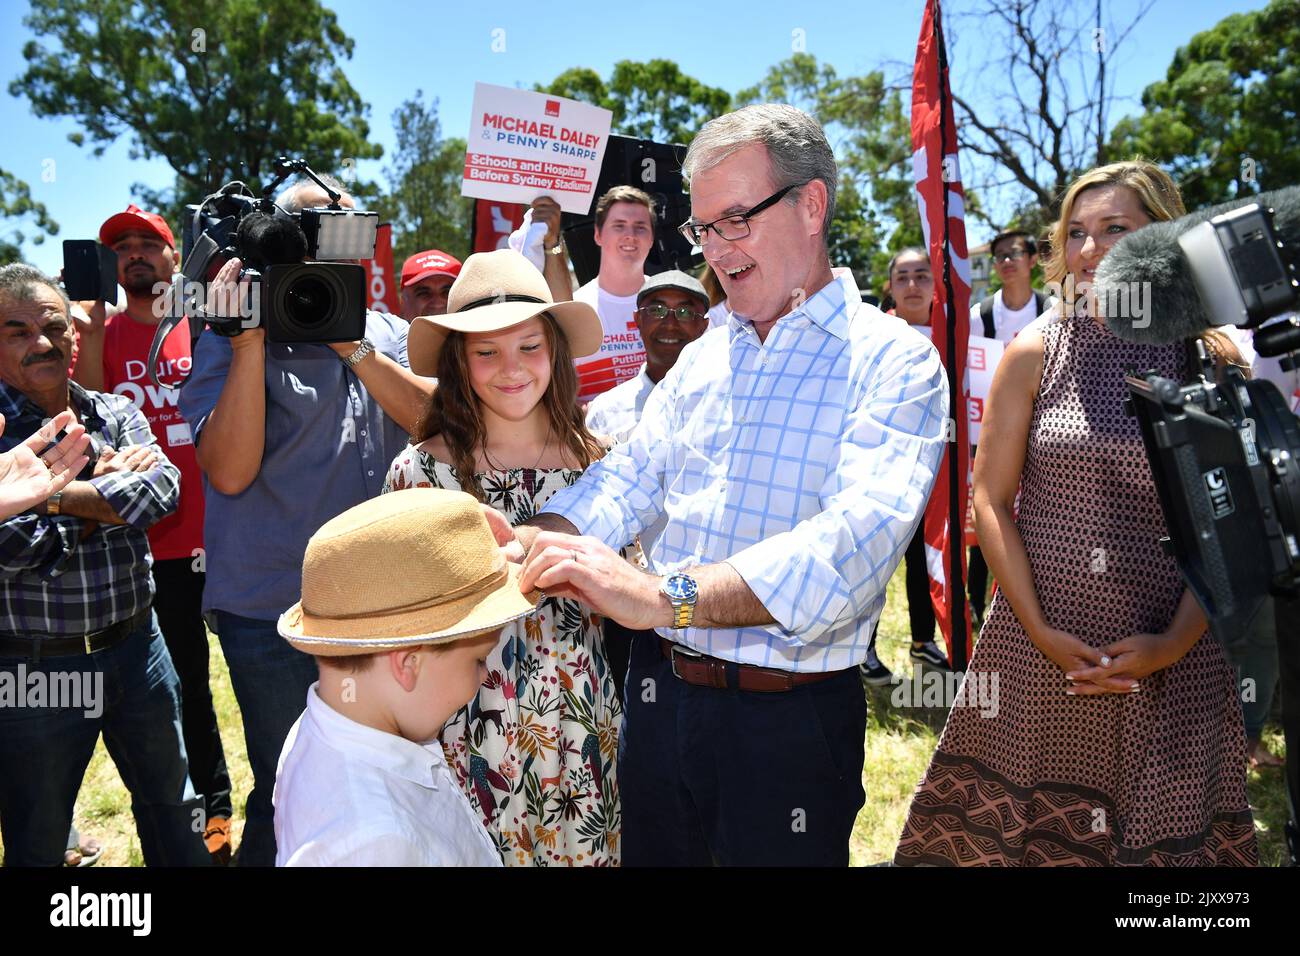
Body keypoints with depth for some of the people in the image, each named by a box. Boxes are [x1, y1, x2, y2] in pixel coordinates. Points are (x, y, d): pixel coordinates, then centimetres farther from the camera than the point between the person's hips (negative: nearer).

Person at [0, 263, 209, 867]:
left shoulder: (116, 414, 4)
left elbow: (162, 489, -14)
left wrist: (63, 495, -21)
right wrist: (110, 490, -14)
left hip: (136, 645, 3)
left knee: (172, 806, 19)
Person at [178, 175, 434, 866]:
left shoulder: (388, 334, 8)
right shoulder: (232, 341, -4)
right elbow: (229, 471, -17)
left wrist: (355, 348, -18)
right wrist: (250, 344, -21)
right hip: (274, 613, -4)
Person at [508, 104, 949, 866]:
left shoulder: (893, 361, -12)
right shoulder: (701, 358, 10)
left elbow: (859, 536, -27)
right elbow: (627, 480, 4)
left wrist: (667, 595, -38)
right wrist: (533, 544, -17)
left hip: (791, 717, -5)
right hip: (660, 693, 6)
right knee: (652, 854, 21)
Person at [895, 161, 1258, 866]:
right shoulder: (1033, 356, 1)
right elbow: (990, 498, -2)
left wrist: (1175, 642, -11)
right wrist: (1039, 630, -9)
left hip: (1170, 655, 0)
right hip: (1038, 641, 0)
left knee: (1166, 831, 11)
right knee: (1015, 823, 9)